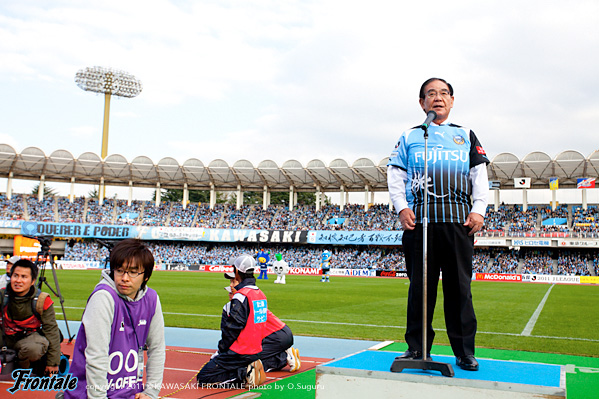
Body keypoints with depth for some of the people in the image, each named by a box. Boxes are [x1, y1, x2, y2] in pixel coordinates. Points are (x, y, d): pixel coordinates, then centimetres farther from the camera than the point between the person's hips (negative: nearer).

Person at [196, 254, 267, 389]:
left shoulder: (241, 296, -19)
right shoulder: (261, 294, 8)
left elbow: (233, 328, -19)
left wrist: (221, 349, -4)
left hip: (241, 353, -9)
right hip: (256, 351, 9)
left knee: (203, 378, -3)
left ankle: (245, 375, -12)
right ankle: (250, 369, 5)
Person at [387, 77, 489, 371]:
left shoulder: (466, 136, 19)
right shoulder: (409, 137, 17)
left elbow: (480, 176, 12)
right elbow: (395, 175, 11)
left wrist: (479, 210, -1)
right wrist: (401, 207, -4)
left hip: (459, 220, 1)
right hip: (419, 218, 0)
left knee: (459, 285, 1)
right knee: (420, 284, 1)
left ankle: (464, 351, 10)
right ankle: (416, 347, 10)